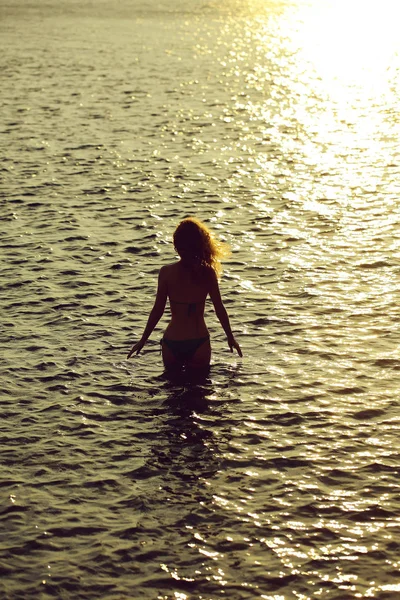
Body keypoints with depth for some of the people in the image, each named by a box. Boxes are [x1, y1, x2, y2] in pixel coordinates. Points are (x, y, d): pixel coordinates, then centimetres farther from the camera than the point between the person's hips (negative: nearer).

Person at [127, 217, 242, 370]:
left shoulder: (166, 272, -9)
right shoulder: (208, 272, -8)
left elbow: (158, 310, -7)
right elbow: (219, 308, -3)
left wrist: (143, 340, 4)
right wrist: (230, 337, 11)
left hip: (172, 342, 0)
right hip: (199, 342, 0)